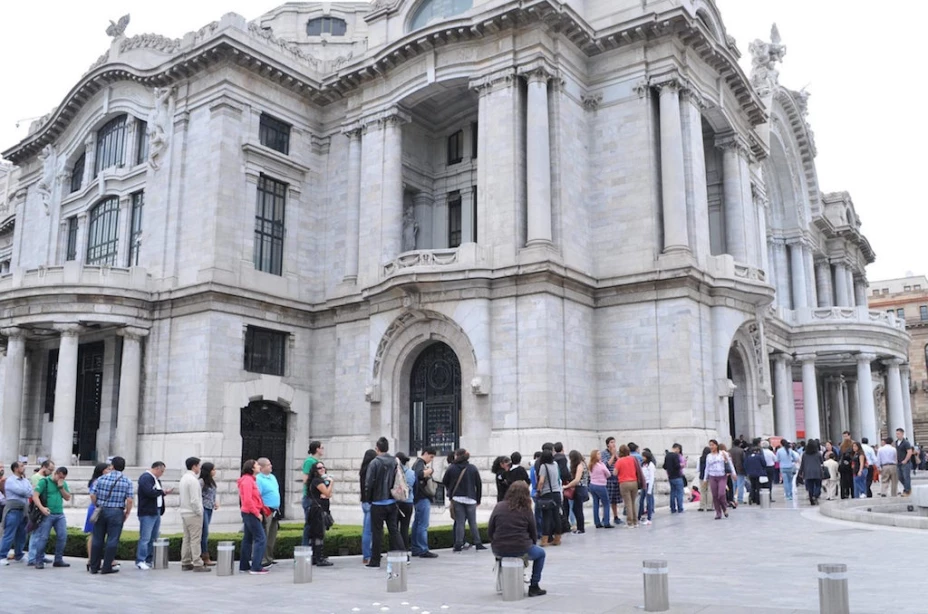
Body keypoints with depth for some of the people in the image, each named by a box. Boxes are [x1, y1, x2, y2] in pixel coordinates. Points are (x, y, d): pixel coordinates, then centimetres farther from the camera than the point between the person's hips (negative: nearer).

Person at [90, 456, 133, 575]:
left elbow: (93, 496, 0)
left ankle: (94, 567, 17)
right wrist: (127, 513, 4)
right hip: (116, 512, -3)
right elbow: (129, 500, -10)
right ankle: (106, 567, 4)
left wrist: (97, 506, 16)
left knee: (97, 539, 11)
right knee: (112, 540, 3)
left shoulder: (101, 479, 2)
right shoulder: (127, 481, -4)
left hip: (101, 511, 3)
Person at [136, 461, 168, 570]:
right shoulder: (145, 478, -12)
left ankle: (149, 560, 19)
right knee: (145, 538, -7)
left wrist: (164, 492, 1)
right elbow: (150, 492, -25)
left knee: (153, 538, 12)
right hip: (147, 513, -10)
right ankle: (140, 561, -1)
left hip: (156, 512, 10)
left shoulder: (156, 479, 19)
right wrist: (162, 492, -10)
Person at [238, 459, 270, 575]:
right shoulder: (247, 480, -16)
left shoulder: (250, 479, 16)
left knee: (248, 539, 14)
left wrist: (264, 509, 14)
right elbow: (248, 500, -22)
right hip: (251, 513, -11)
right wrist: (257, 513, -17)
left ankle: (244, 566, 21)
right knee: (261, 539, -9)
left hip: (248, 513, 11)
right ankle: (256, 567, -10)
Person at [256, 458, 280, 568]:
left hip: (275, 511, 9)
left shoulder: (272, 477, 15)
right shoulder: (258, 479, -14)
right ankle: (263, 560, -1)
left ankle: (269, 558, 23)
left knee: (272, 538, 14)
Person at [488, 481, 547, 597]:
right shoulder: (526, 510, -6)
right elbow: (533, 533, 1)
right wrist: (532, 544, 21)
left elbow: (490, 531, -1)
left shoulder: (498, 507, -3)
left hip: (499, 550, 3)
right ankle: (534, 587, 22)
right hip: (521, 550, -3)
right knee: (540, 553, 27)